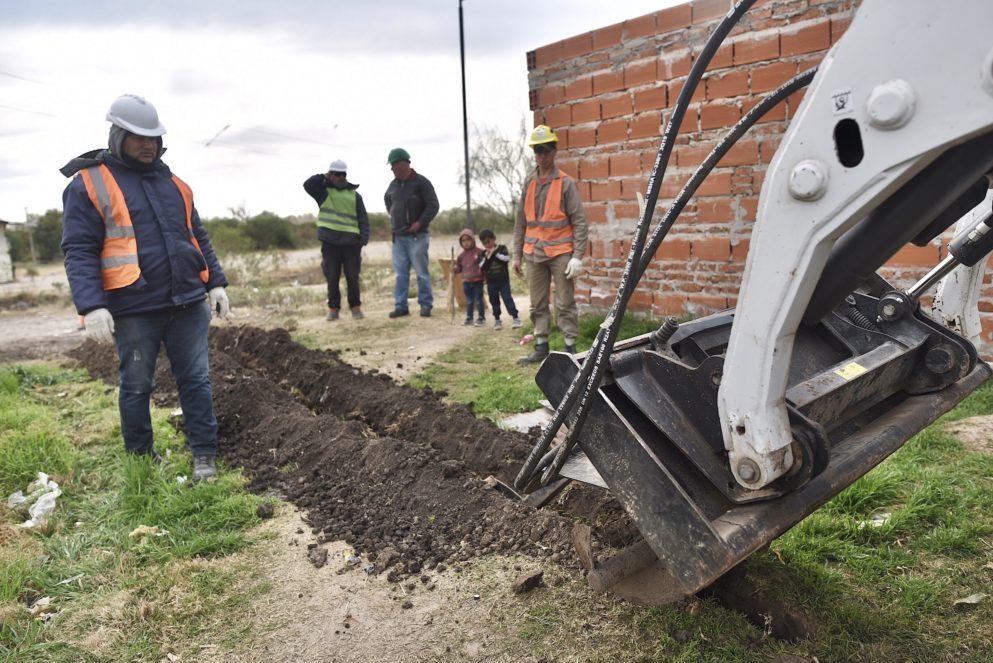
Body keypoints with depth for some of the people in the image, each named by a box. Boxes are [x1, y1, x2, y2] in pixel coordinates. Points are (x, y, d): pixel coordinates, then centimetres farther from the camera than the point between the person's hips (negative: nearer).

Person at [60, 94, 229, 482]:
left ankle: (204, 455, 15)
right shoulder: (88, 183, -3)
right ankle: (141, 458, 25)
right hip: (135, 309, -4)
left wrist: (216, 283, 12)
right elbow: (79, 251, -9)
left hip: (187, 303, 4)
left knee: (196, 380, 5)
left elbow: (198, 236, 19)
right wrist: (92, 306, -19)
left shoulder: (172, 182, 14)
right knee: (136, 387, 8)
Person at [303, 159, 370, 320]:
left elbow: (363, 218, 7)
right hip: (330, 242, 0)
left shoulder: (354, 195, 11)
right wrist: (324, 177, 0)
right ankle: (333, 308, 12)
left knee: (352, 277, 1)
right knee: (332, 278, 3)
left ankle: (355, 307, 13)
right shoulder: (323, 191, 10)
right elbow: (307, 185, -7)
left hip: (351, 242, 0)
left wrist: (364, 237, -4)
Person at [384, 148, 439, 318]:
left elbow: (433, 206, -11)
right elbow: (388, 200, 31)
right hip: (398, 236, 6)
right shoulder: (393, 184, 12)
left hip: (417, 236, -6)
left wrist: (420, 223, -17)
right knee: (400, 273, 6)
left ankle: (426, 305, 7)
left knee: (421, 272, -1)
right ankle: (400, 306, 10)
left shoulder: (421, 182, -7)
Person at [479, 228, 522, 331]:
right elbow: (482, 267, -6)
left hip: (503, 280, -3)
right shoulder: (483, 253, 3)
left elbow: (506, 258, -18)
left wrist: (495, 253, -19)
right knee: (494, 301, 8)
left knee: (507, 298, -9)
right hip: (491, 282, 3)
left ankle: (515, 317, -6)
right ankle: (497, 320, 19)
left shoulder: (502, 248, -3)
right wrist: (487, 257, -18)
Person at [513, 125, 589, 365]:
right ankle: (541, 347, 18)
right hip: (534, 253, 5)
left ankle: (570, 347, 8)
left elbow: (579, 221, -6)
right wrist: (517, 254, 11)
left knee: (565, 304, 0)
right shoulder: (529, 183, 12)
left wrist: (578, 256, -13)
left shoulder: (566, 183, -2)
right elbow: (521, 221, 15)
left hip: (560, 252, -5)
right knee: (538, 304, 9)